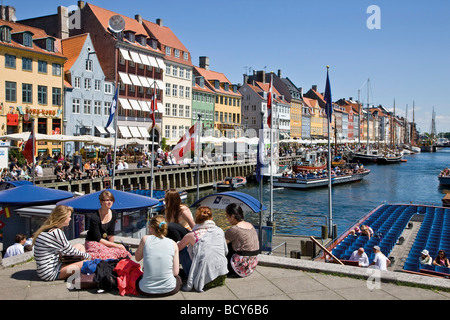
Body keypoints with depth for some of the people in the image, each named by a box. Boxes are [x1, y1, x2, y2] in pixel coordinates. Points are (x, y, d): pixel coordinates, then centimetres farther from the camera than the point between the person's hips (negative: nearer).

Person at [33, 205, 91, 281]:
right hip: (50, 274, -10)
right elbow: (70, 250, -12)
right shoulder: (56, 232, -21)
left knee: (80, 246, 15)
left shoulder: (45, 229, 8)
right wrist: (88, 256, 4)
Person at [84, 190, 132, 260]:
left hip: (105, 242, 5)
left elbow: (111, 233, 5)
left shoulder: (114, 214, -2)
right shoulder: (94, 217, -21)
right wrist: (116, 245, -20)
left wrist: (111, 245, 1)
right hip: (93, 243, -5)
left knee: (124, 253, -20)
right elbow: (98, 239, -19)